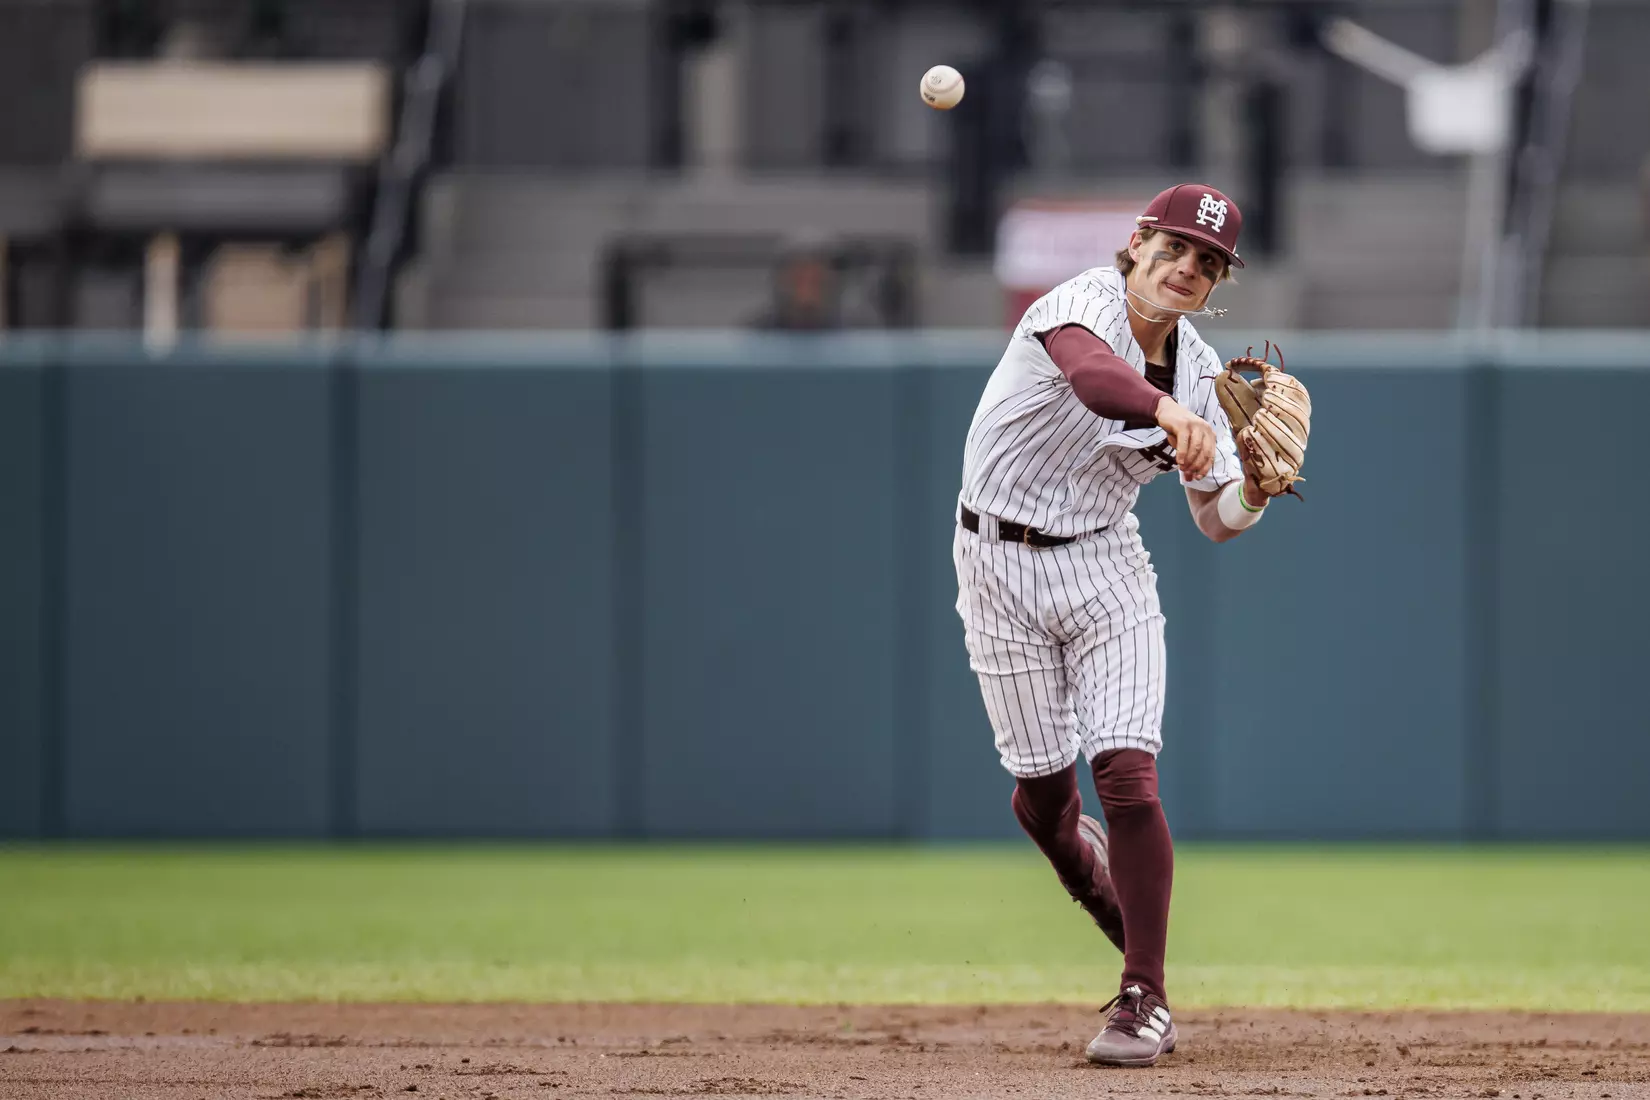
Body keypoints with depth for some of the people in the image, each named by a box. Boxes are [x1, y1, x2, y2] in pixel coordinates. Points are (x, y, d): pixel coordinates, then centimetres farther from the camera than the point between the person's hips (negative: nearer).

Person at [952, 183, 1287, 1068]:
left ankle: (1144, 996, -8)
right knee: (1042, 793, 4)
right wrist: (1167, 411, -63)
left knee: (1127, 776, -13)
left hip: (1104, 571, 3)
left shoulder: (1199, 370, -1)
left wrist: (1252, 490, -19)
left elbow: (1217, 519, 4)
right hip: (1000, 564, -3)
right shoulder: (1082, 305, -18)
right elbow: (1089, 370, -44)